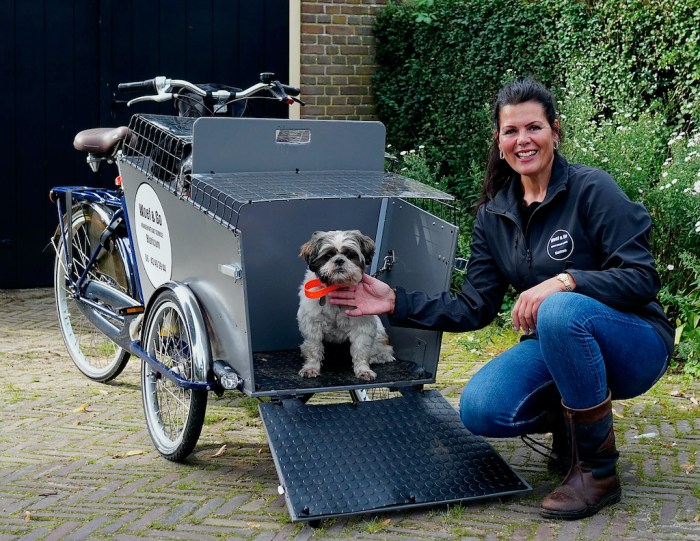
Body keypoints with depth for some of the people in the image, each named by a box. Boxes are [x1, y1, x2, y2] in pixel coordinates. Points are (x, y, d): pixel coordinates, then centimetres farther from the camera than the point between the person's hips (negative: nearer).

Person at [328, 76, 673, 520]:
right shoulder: (494, 215, 3)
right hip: (557, 346, 4)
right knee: (481, 410, -23)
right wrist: (396, 303, -6)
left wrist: (565, 280, -32)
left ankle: (598, 468, -19)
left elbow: (643, 277, -18)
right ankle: (570, 422, 10)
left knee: (561, 311, -38)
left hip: (632, 345, -4)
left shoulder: (591, 189, -13)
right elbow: (474, 309, 3)